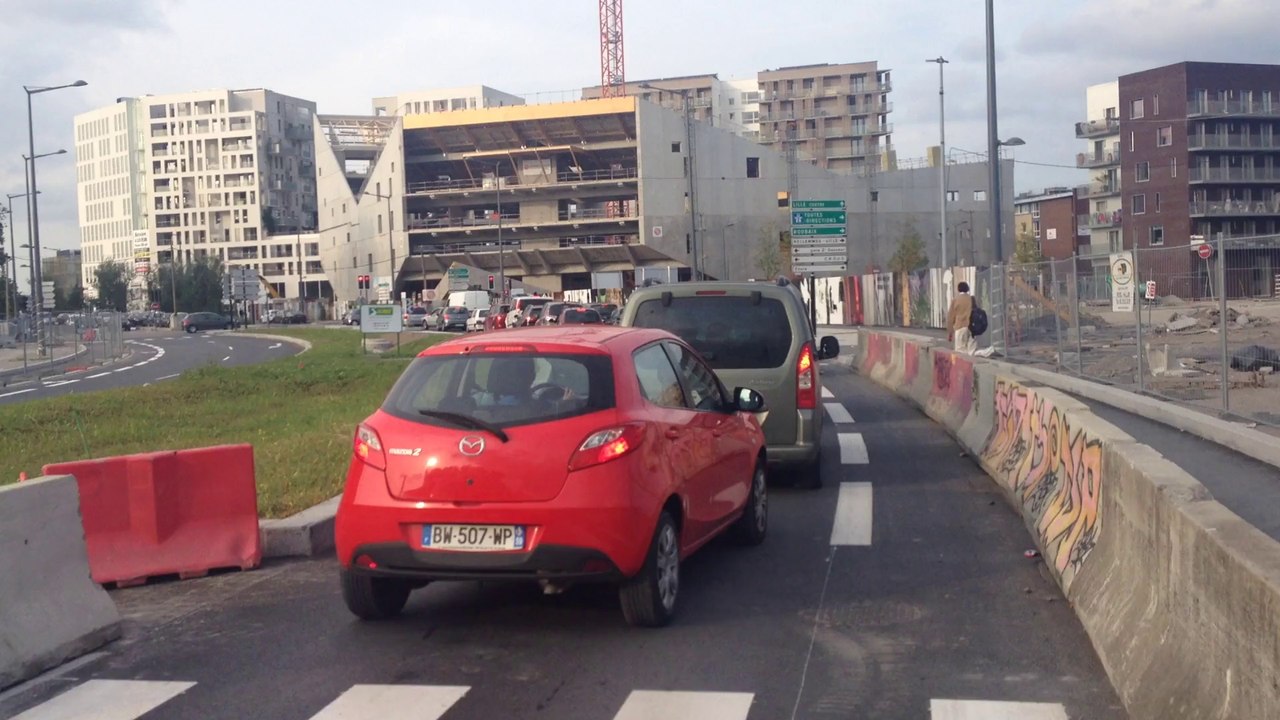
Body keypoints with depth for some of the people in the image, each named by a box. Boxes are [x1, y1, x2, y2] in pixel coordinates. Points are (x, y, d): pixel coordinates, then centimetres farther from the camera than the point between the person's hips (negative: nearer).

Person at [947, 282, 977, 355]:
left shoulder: (955, 300, 0)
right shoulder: (972, 299, 7)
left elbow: (951, 316, 2)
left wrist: (949, 332, 7)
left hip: (960, 327, -3)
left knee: (961, 351, -2)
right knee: (972, 351, 2)